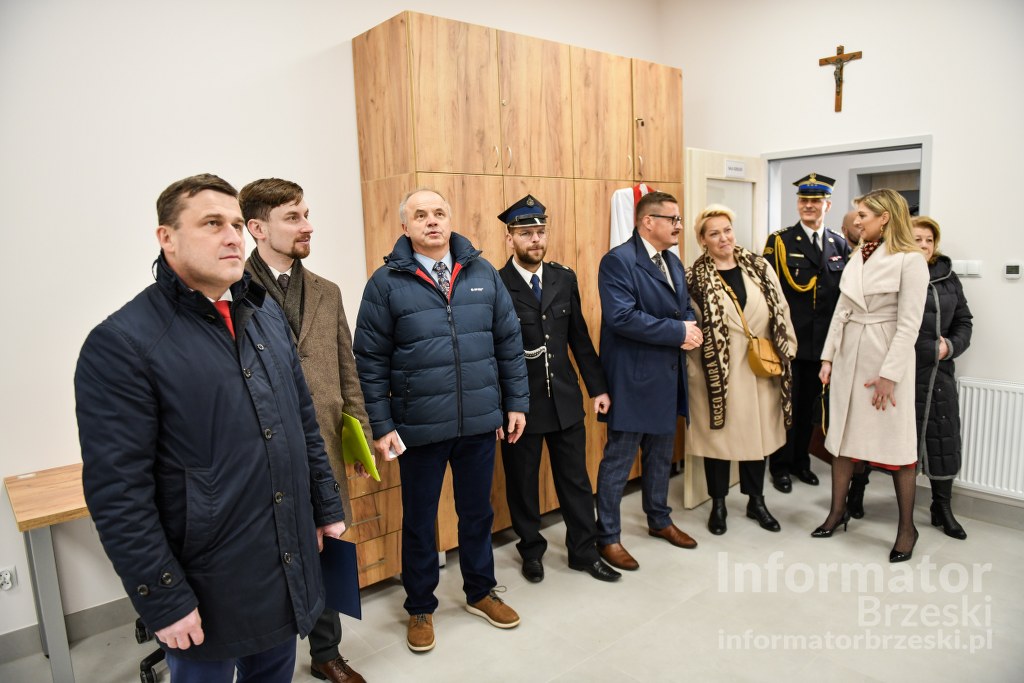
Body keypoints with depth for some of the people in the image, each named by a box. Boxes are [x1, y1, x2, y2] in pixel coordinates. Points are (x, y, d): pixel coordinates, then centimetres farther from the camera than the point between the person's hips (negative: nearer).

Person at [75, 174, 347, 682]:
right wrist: (163, 600, -15)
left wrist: (327, 506, 12)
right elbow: (117, 492, -17)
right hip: (208, 588, -6)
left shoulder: (267, 314, 5)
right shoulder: (122, 343, -16)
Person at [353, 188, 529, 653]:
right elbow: (370, 361, -5)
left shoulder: (482, 273, 2)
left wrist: (517, 401, 4)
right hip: (419, 425, -2)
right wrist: (381, 426, -8)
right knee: (419, 519, 14)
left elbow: (509, 342, 6)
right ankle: (420, 607, 36)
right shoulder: (386, 282, -6)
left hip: (480, 421, 3)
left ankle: (480, 592, 42)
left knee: (477, 511, 19)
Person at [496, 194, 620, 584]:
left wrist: (597, 387, 9)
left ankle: (584, 551, 30)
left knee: (575, 479, 13)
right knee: (522, 483, 12)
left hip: (565, 399, 4)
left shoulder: (564, 279, 5)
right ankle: (532, 551, 34)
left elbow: (579, 338, 10)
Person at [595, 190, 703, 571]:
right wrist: (679, 331, -20)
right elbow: (621, 317, -26)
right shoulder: (618, 261, -15)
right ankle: (608, 537, 17)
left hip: (668, 378, 9)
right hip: (633, 380, -8)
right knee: (618, 462, 3)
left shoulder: (673, 262, 13)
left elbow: (685, 308, 17)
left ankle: (659, 521, 40)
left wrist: (691, 330, -7)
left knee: (661, 456, 21)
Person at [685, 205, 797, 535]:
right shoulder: (695, 278, -6)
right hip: (717, 371, -3)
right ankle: (718, 505, 24)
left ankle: (756, 501, 31)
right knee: (718, 434, 7)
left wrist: (785, 350, 3)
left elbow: (780, 310, 7)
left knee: (757, 433, 13)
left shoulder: (759, 267, 4)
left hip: (760, 370, 3)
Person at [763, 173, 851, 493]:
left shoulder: (840, 244, 8)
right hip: (787, 340, -3)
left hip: (823, 343, 4)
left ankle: (801, 461, 31)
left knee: (809, 404, 15)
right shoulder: (779, 241, -4)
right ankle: (781, 466, 20)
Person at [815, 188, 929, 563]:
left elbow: (909, 324, -14)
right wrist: (828, 357, 8)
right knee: (842, 433, 11)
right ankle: (838, 510, 24)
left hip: (887, 355, -6)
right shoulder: (858, 256, 8)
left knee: (897, 441, 3)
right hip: (849, 352, 6)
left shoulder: (910, 260, -11)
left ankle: (907, 526, 18)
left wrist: (889, 374, -17)